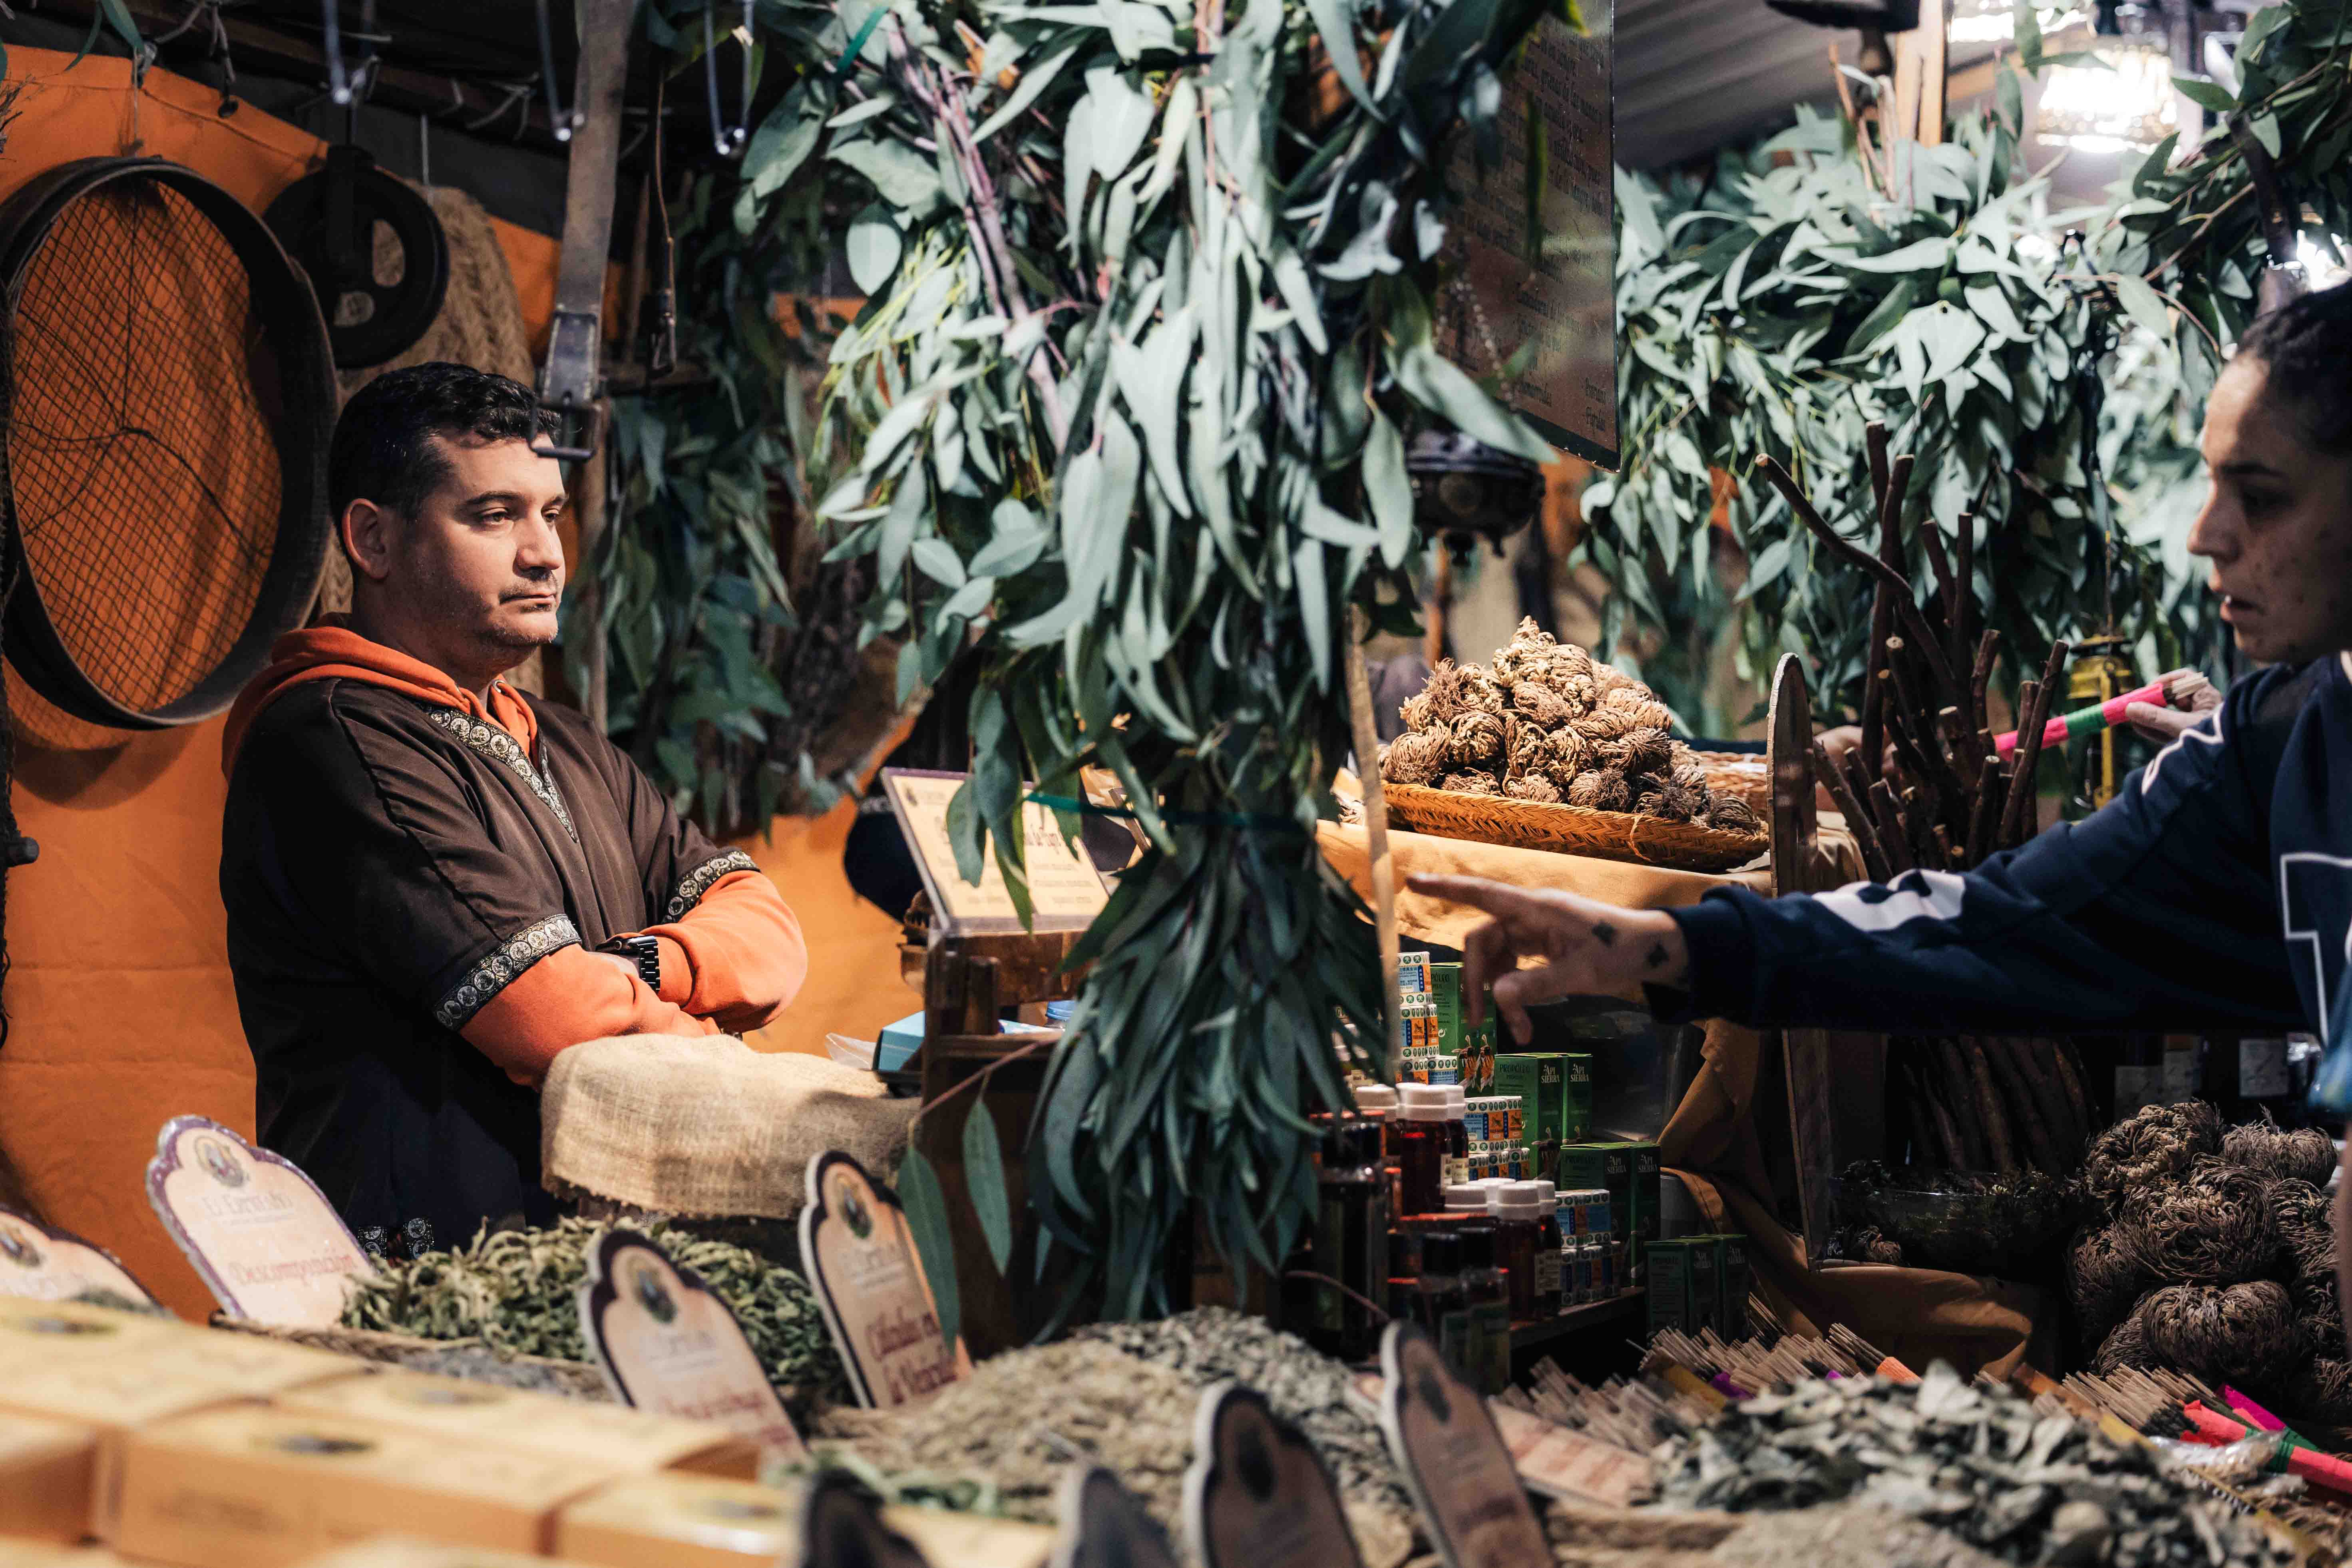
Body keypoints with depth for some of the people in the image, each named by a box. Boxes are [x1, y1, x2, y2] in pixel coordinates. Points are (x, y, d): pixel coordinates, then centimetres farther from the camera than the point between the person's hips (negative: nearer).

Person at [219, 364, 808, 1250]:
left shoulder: (566, 747, 22)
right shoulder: (338, 743, -9)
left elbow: (769, 939, 12)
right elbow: (560, 1027, -15)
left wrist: (635, 968, -9)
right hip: (420, 1280, -8)